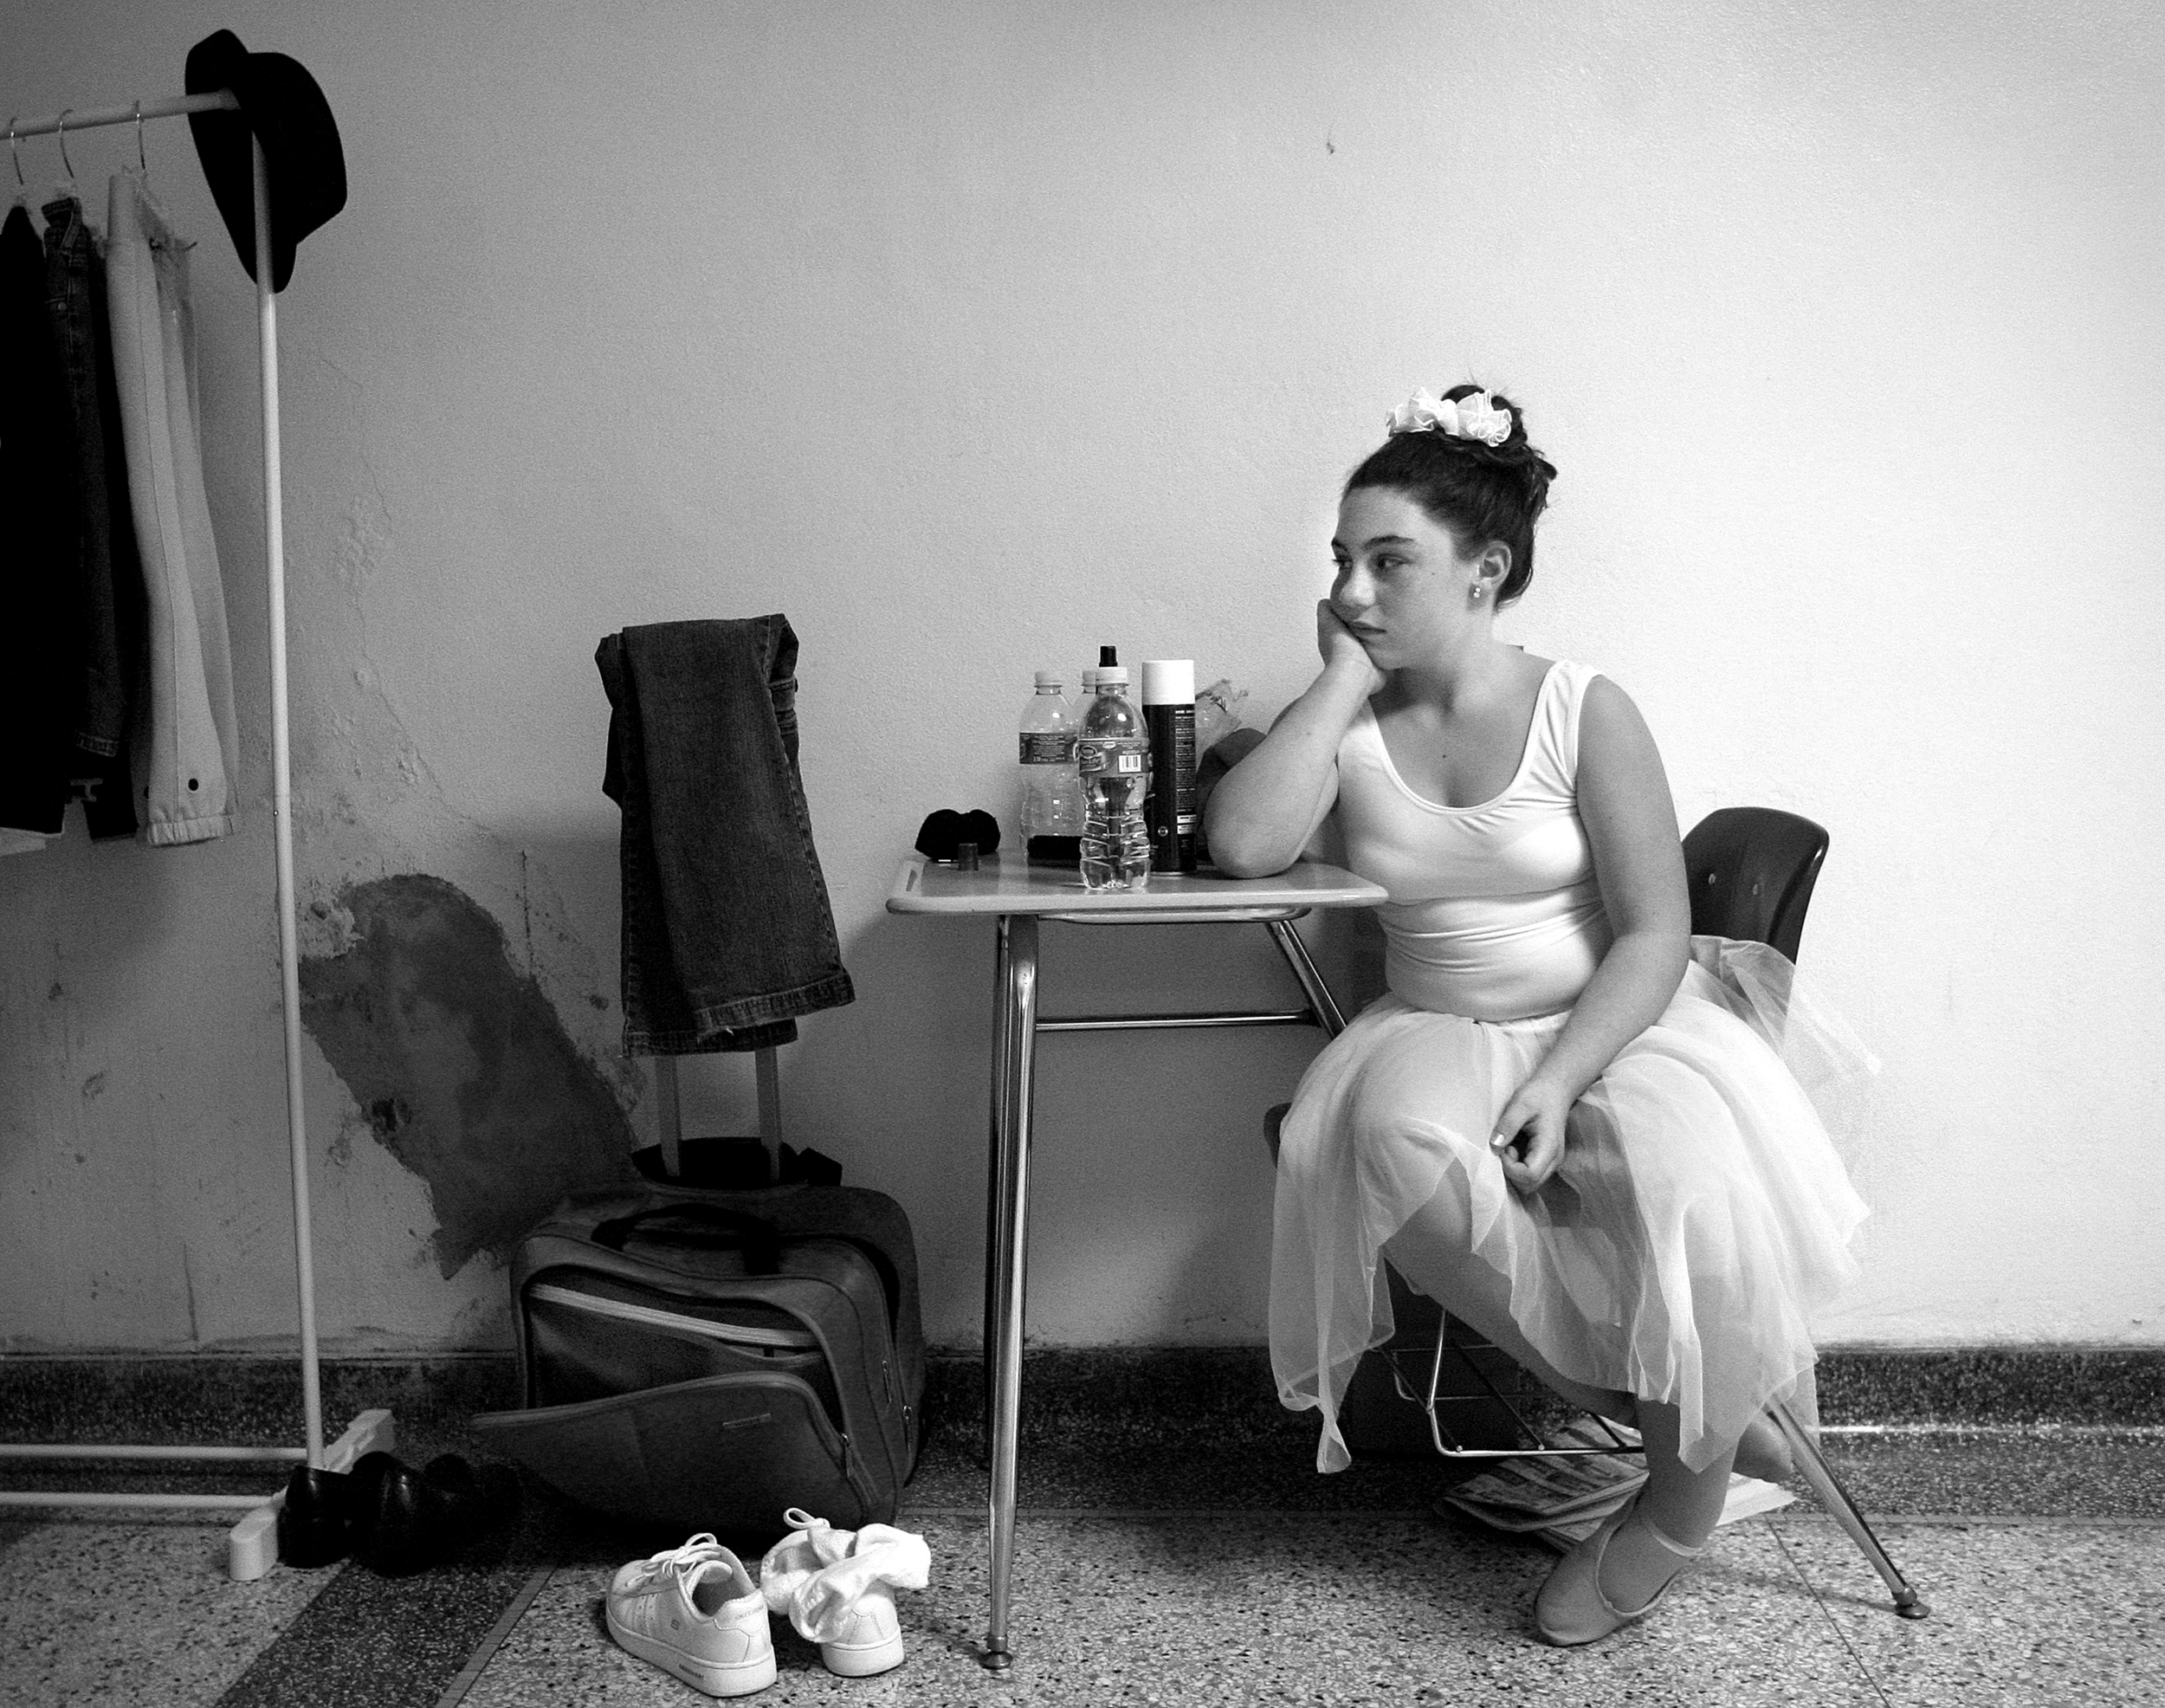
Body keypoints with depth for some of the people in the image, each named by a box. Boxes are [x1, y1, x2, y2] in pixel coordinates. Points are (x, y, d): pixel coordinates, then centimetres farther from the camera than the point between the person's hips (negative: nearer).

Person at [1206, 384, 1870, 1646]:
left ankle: (1684, 1496, -2)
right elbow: (1243, 846, -19)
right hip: (1438, 1034, 2)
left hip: (1618, 1021, -2)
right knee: (1400, 1141, -33)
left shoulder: (1585, 711, -7)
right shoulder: (1350, 723, 1)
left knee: (1689, 1188, -33)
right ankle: (1654, 1393, -11)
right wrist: (1342, 682, -13)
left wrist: (1560, 1079, -24)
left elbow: (1654, 933, -9)